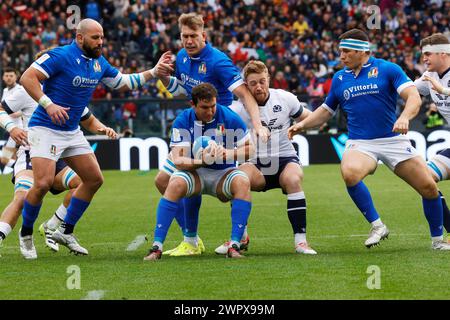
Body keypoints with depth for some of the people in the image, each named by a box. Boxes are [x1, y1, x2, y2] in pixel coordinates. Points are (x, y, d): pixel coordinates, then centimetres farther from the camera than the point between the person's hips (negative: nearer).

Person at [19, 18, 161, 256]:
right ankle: (26, 233, 2)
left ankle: (65, 231, 16)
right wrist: (48, 104, -33)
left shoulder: (99, 63, 7)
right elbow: (27, 78, -23)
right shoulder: (60, 56, -17)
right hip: (45, 129, -8)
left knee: (94, 179, 6)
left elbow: (122, 83, 21)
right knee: (44, 183, -20)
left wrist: (152, 72, 12)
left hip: (72, 132, 8)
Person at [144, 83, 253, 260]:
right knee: (175, 184, -32)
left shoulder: (229, 117, -12)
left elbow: (252, 148, -7)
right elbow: (177, 160, -19)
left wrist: (228, 154, -24)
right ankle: (157, 246, -28)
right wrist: (203, 161, -36)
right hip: (195, 172, 0)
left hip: (223, 173, 0)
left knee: (243, 182, -32)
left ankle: (234, 246, -31)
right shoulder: (183, 121, -12)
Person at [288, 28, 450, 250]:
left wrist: (405, 117, -32)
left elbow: (414, 97, -12)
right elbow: (326, 110, 24)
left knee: (429, 187, -7)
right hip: (360, 144, 2)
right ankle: (377, 226, -18)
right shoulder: (339, 79, 11)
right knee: (349, 173, -32)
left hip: (393, 140, -1)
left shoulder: (387, 69, -2)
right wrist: (302, 124, 9)